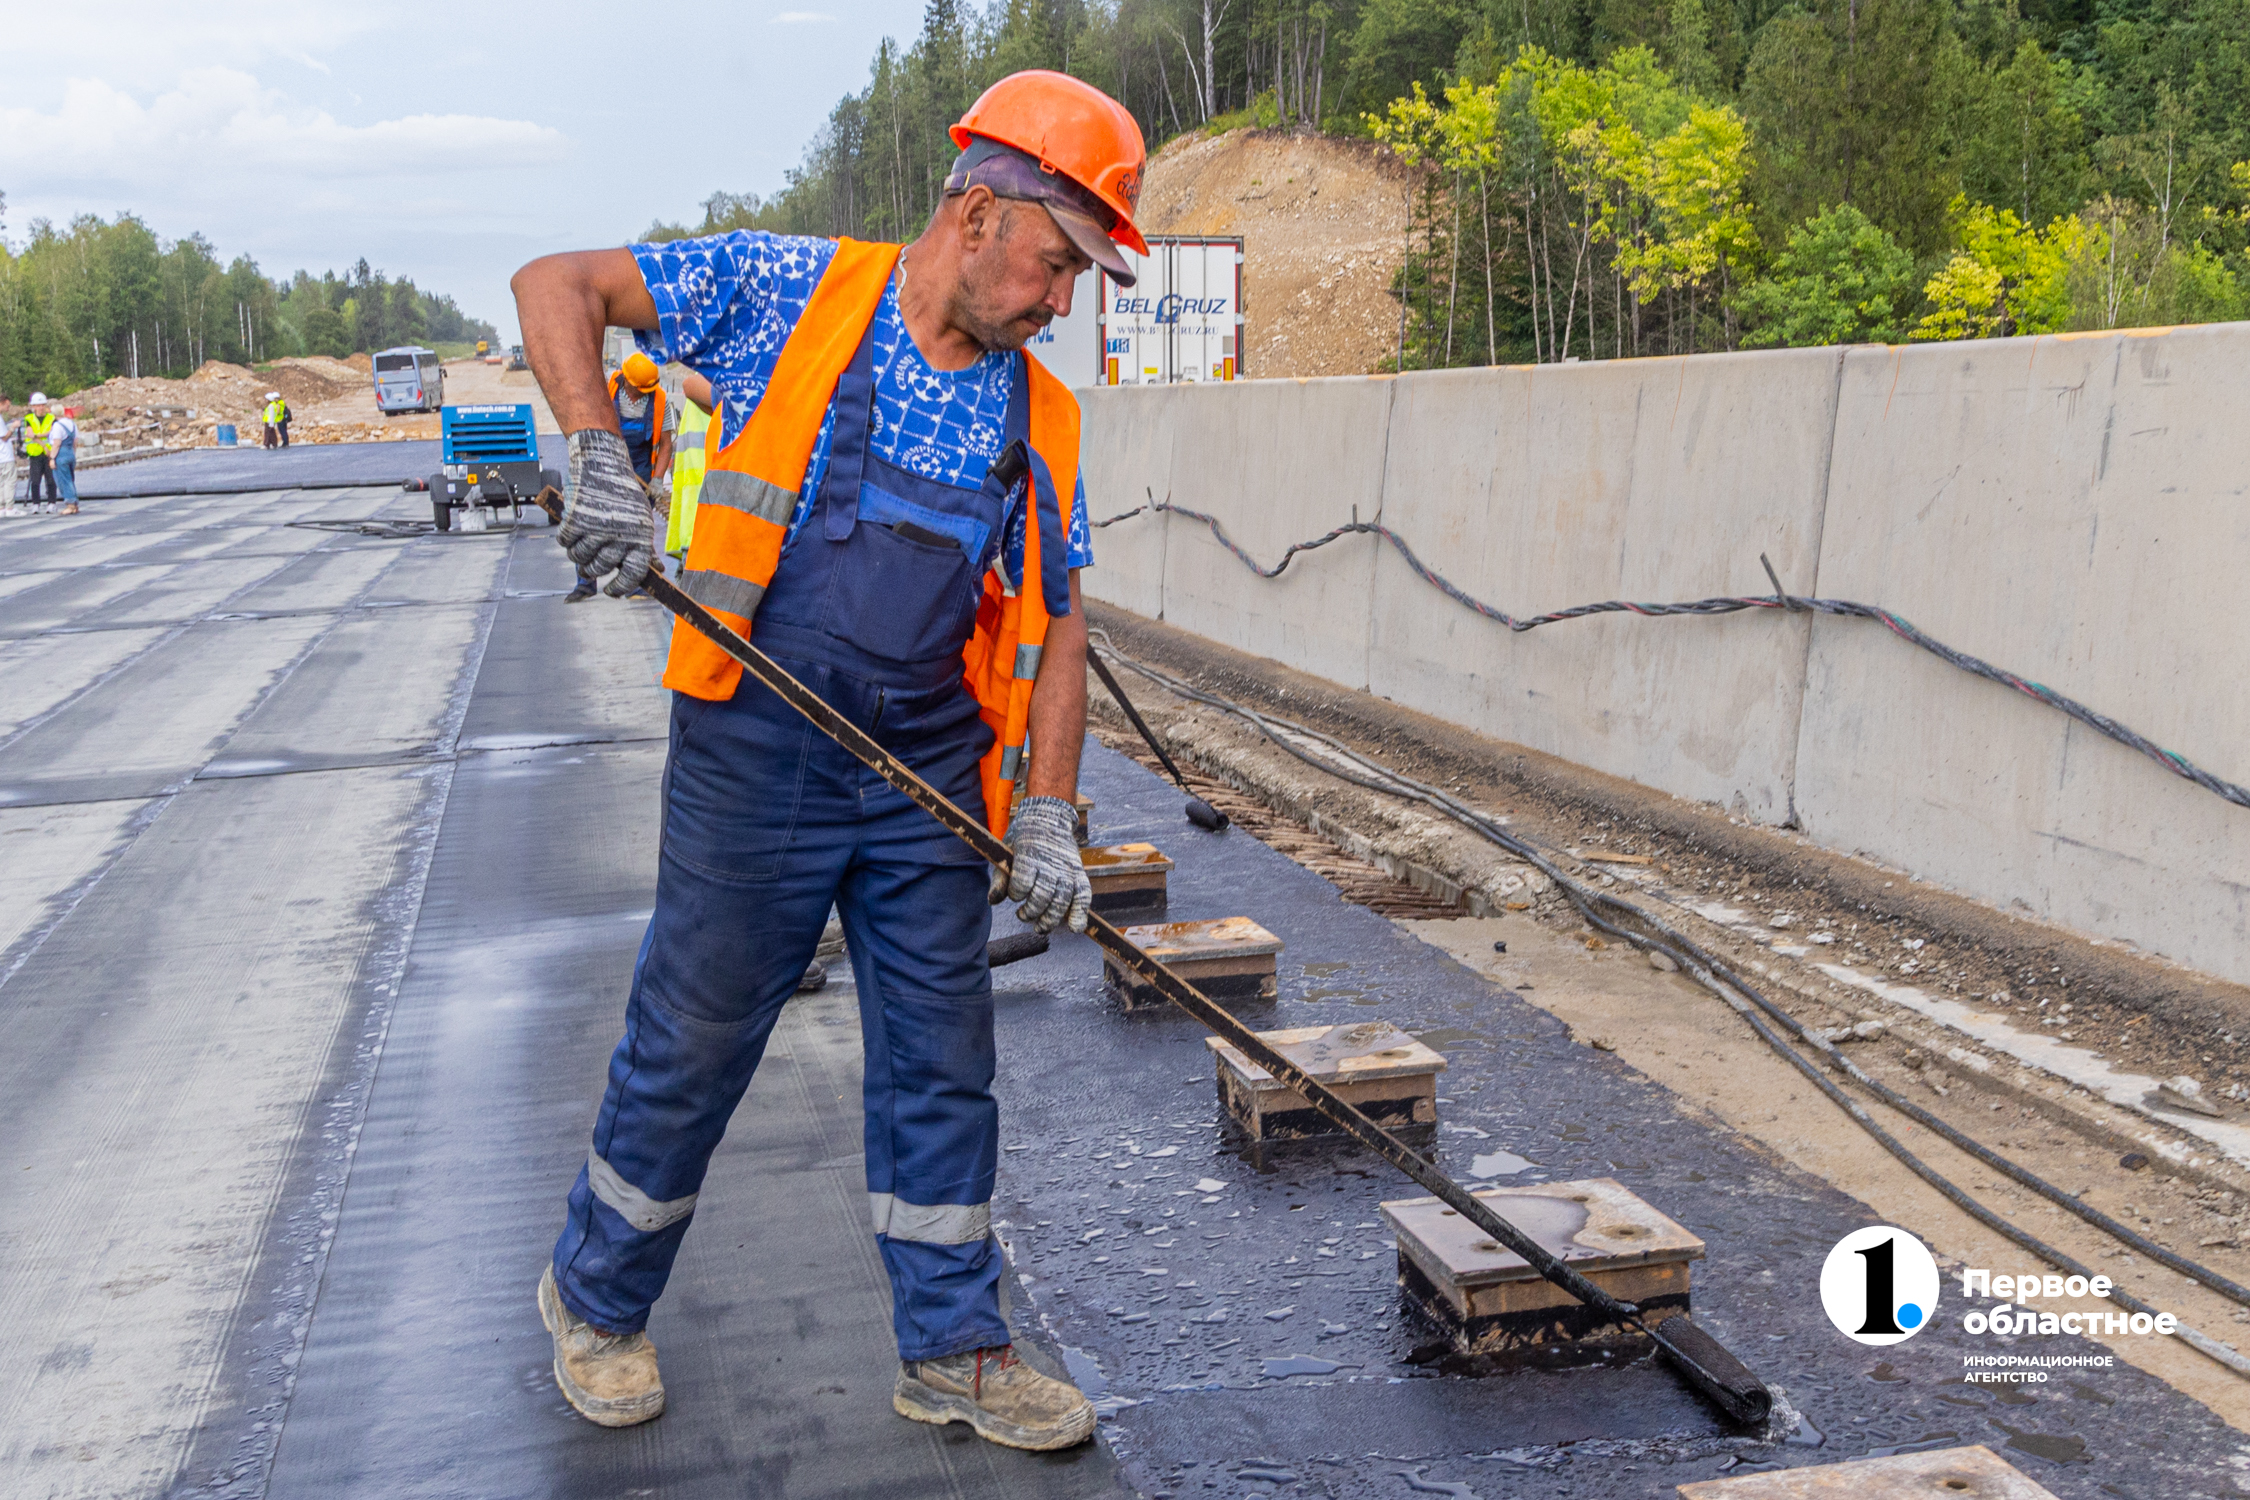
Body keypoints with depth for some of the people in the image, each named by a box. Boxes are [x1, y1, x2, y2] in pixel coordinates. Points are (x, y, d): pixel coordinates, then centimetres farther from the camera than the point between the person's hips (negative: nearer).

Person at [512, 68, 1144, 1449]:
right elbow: (557, 287, 0)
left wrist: (1045, 815, -1)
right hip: (757, 756, -4)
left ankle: (954, 1349, 26)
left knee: (942, 1063, 10)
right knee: (691, 1045, 7)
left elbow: (1057, 627, 9)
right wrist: (601, 452, -16)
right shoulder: (787, 294, -4)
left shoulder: (1039, 424, 7)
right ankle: (597, 1299, 31)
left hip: (932, 780, 4)